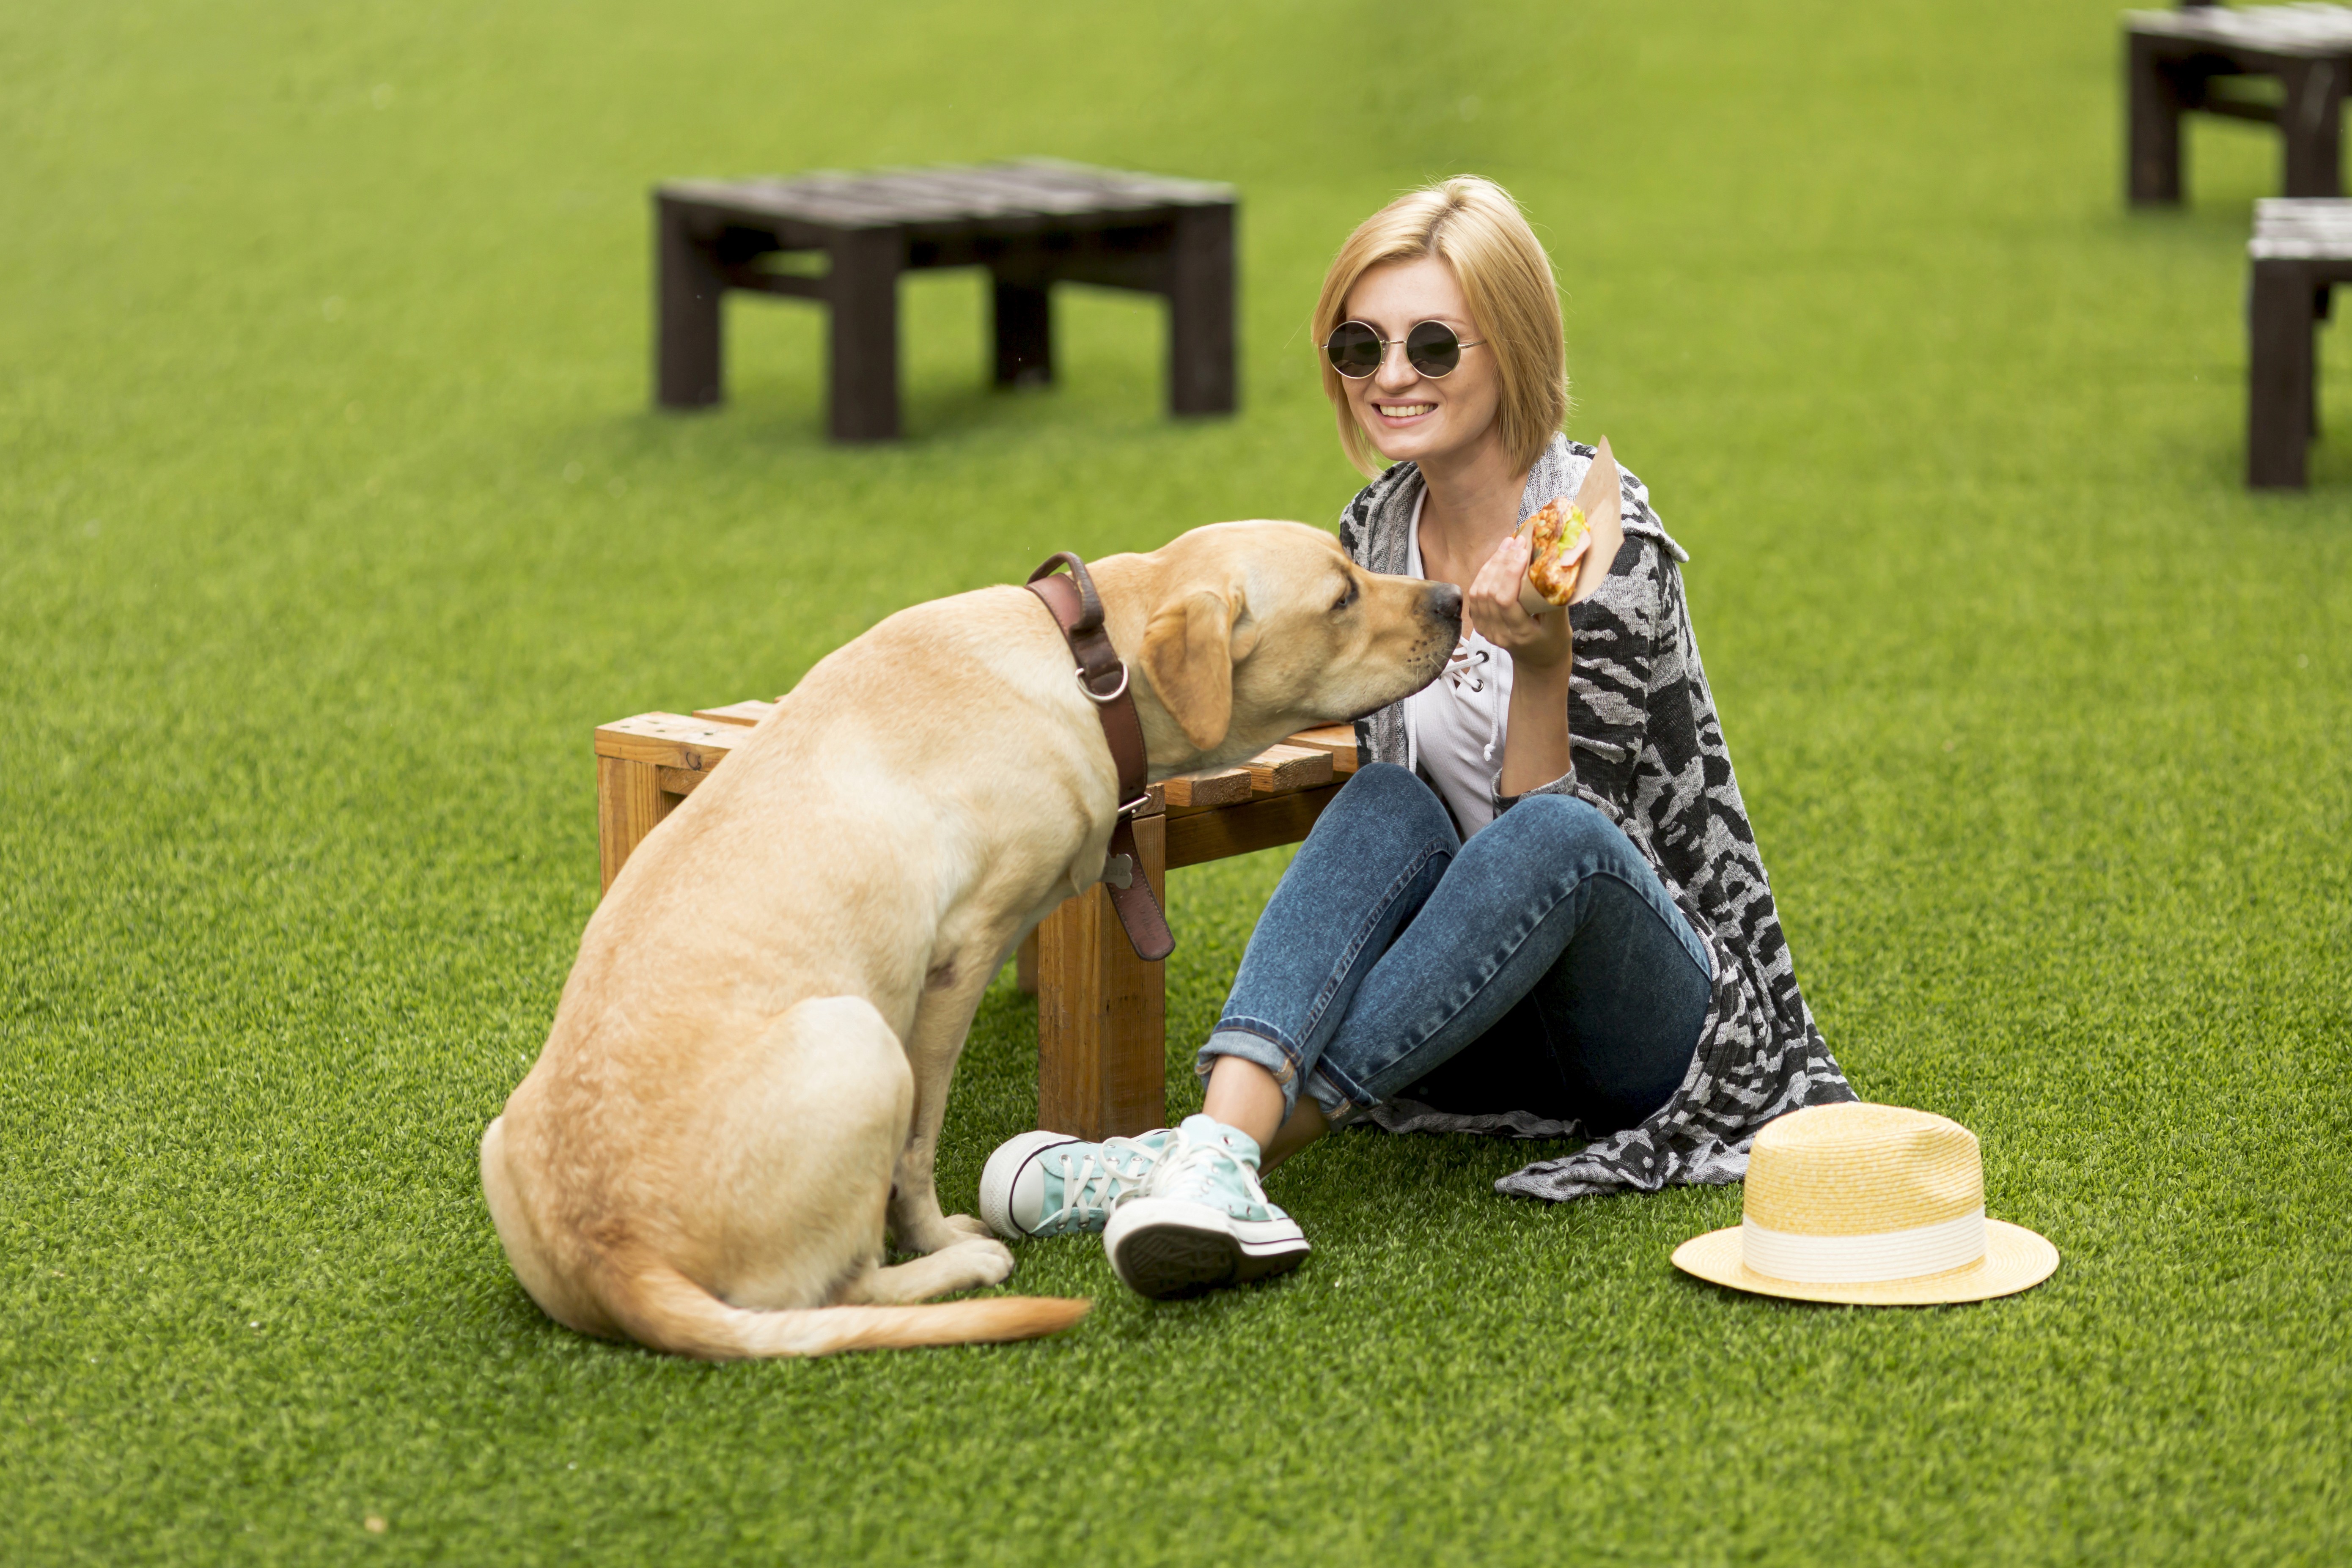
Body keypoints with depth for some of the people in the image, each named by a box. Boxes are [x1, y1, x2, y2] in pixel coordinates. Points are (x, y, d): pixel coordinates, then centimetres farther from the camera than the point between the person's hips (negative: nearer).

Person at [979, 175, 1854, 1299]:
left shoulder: (1601, 539, -15)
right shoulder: (1376, 528, 4)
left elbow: (1563, 823, -18)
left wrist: (1538, 655, -34)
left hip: (1660, 1024, -5)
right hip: (1485, 1011, 5)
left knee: (1552, 836, -35)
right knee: (1385, 806, -25)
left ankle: (1235, 1144, -41)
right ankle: (1222, 1151, -48)